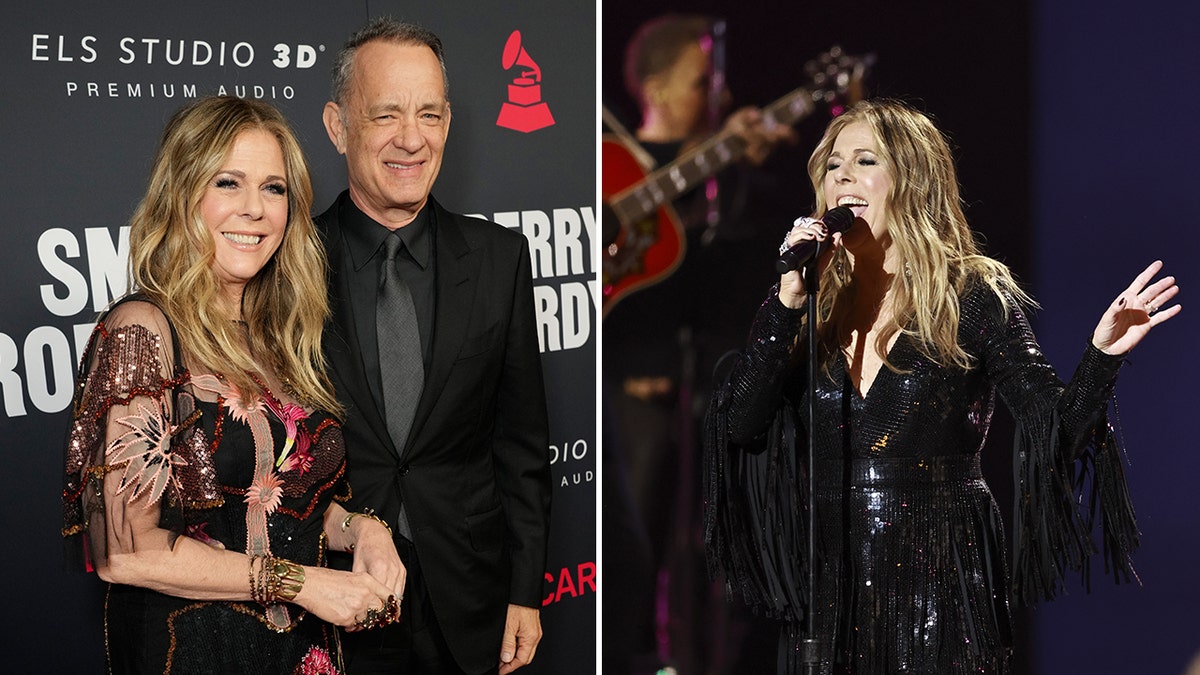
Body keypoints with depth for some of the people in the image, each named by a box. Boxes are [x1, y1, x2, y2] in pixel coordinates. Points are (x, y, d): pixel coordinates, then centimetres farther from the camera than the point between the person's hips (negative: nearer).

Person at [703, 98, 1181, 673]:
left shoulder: (974, 297, -3)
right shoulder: (810, 304, 6)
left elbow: (1059, 425, -8)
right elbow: (741, 426, -5)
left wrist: (1100, 355, -27)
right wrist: (788, 300, -11)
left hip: (939, 583, -3)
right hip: (829, 583, 3)